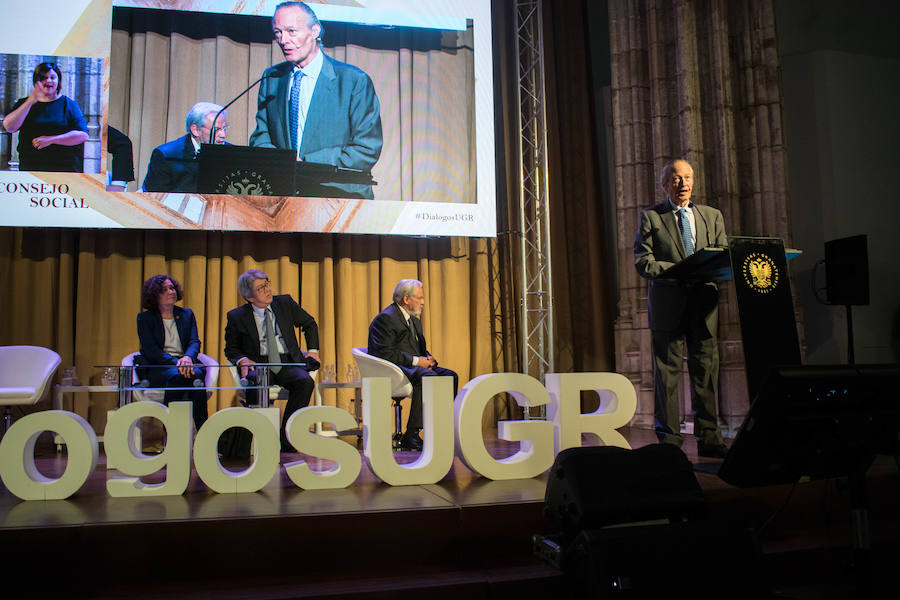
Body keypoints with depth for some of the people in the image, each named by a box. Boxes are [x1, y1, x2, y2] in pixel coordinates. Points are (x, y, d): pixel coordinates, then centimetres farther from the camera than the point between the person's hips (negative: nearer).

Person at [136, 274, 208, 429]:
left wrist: (188, 357, -20)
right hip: (156, 367, -2)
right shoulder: (145, 318, 9)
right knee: (175, 376, -37)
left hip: (185, 363, 2)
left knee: (196, 375, -34)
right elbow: (150, 349, -4)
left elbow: (195, 341, 5)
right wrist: (175, 362, -20)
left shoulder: (187, 314, 19)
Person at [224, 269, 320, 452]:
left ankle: (285, 439, -23)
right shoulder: (237, 316, 4)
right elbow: (231, 349, 13)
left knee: (305, 381, -31)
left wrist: (312, 350, 11)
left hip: (288, 363, 2)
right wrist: (242, 360, -9)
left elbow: (310, 324, 23)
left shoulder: (285, 303, 10)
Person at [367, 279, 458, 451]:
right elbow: (385, 354, -19)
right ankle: (410, 435, -30)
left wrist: (428, 357, 1)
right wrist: (416, 360, -20)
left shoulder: (414, 320, 22)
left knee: (450, 376, -11)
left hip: (414, 366, 9)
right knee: (428, 377, -34)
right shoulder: (386, 318, -10)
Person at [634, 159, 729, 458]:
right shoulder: (650, 217, 5)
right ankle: (669, 438, 8)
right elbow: (643, 263, -5)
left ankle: (708, 439, 12)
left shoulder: (712, 216, 18)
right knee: (667, 372, -1)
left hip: (704, 302, 3)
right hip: (667, 304, -3)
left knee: (706, 370, 4)